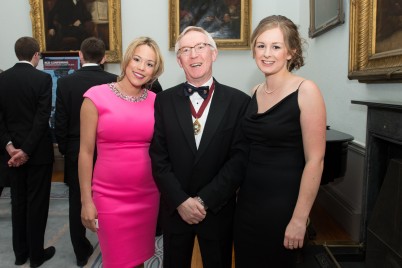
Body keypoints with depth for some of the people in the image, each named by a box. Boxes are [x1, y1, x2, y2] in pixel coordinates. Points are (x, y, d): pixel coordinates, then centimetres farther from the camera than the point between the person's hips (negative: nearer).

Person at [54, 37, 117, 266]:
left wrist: (64, 150, 10)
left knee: (78, 204, 14)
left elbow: (60, 124, -4)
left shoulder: (65, 82, -7)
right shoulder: (115, 82, -11)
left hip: (76, 153, 1)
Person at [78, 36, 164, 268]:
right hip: (109, 196, -2)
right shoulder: (97, 96, -7)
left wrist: (164, 189, 8)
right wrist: (86, 200, -4)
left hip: (148, 195, 3)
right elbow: (86, 152, -5)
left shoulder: (155, 101, 1)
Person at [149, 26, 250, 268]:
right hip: (175, 209, 1)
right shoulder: (165, 100, -1)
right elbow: (158, 157, -4)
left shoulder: (239, 101, -6)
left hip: (218, 210, -1)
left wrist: (205, 201, -14)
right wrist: (181, 201, -12)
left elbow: (239, 158, -10)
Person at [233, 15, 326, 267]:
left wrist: (299, 218, -15)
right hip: (248, 199, 6)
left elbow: (315, 160, -15)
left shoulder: (306, 90, -13)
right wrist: (239, 189, 9)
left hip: (283, 203, -5)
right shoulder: (255, 92, 5)